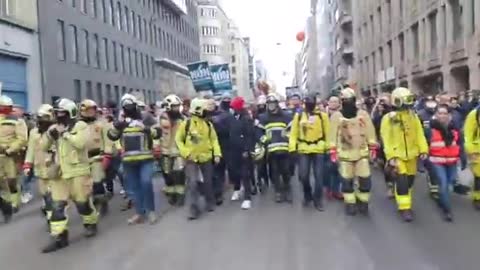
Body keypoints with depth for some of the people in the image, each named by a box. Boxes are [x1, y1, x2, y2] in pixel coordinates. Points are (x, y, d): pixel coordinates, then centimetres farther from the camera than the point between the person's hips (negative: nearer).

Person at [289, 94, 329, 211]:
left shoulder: (322, 116, 3)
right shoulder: (298, 116, 6)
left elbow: (327, 133, 5)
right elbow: (294, 133, 3)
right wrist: (292, 148, -6)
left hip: (319, 150, 0)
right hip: (303, 150, 1)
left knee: (319, 176, 1)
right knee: (303, 175, -2)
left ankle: (318, 200, 16)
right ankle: (307, 195, 26)